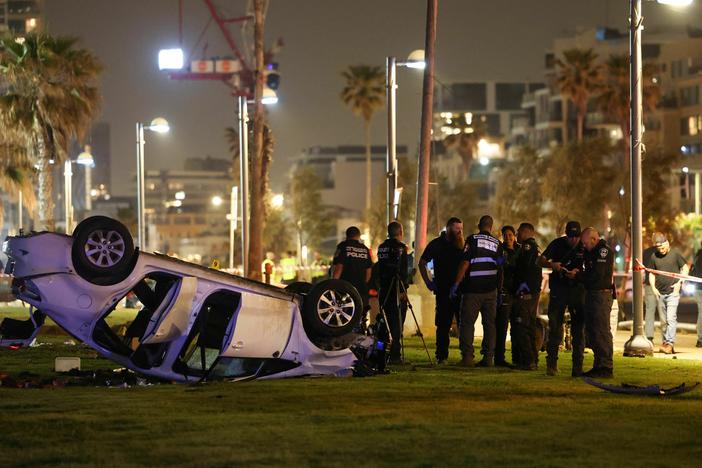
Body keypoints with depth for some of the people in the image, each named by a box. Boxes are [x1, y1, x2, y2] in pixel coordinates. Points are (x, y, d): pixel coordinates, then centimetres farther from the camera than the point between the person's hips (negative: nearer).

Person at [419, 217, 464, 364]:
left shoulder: (462, 245, 10)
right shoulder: (436, 244, 3)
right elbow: (422, 263, 10)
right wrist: (428, 282, 2)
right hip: (443, 291, -2)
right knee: (443, 325, 1)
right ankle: (441, 356, 5)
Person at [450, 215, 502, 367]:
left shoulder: (472, 239, -4)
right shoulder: (497, 244, 9)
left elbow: (465, 263, -11)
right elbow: (500, 268, 13)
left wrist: (456, 284, -7)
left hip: (473, 289, -4)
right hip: (491, 290, 4)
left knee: (467, 322, 0)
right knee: (490, 323, 8)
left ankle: (467, 356, -8)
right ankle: (488, 357, 5)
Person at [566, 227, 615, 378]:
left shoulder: (605, 251, -12)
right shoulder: (592, 251, 18)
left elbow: (597, 275, -19)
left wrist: (577, 275, -9)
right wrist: (579, 272, -2)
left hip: (602, 295, -10)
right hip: (591, 295, 10)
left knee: (602, 331, -11)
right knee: (591, 331, 12)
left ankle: (607, 368, -10)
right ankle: (598, 366, 17)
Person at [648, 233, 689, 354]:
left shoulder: (675, 254, -3)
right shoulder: (654, 257, 6)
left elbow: (685, 268, 4)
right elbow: (651, 273, 16)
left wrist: (679, 282, -8)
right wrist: (653, 287, 2)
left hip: (673, 293, -4)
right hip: (660, 293, 4)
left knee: (671, 318, -14)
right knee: (663, 320, 9)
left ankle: (670, 343, -18)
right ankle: (665, 343, 15)